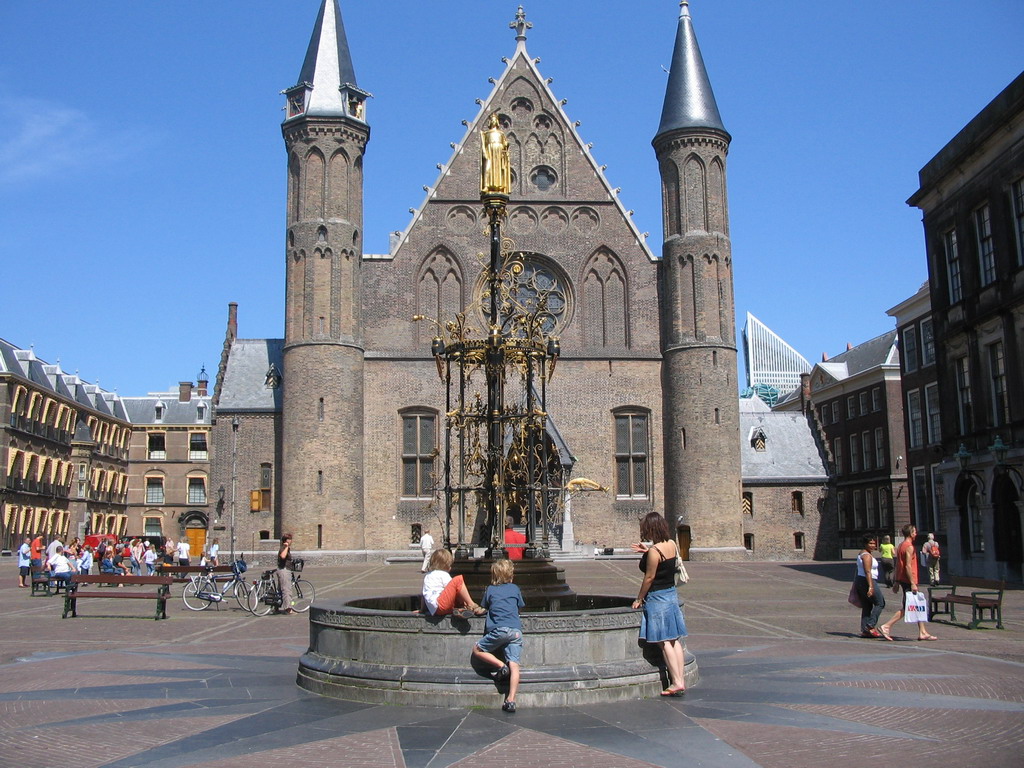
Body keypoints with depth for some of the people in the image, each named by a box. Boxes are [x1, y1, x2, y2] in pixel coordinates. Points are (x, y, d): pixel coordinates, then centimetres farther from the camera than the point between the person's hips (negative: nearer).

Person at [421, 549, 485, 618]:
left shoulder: (427, 576, 27)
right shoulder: (443, 574, 1)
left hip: (434, 611, 10)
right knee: (458, 580, -12)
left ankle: (457, 610, -6)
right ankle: (472, 606, -12)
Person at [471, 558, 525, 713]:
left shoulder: (490, 590, 15)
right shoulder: (515, 589, 19)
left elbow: (484, 608, 22)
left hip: (499, 629, -2)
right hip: (516, 630, 3)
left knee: (477, 650, 15)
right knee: (514, 665, -4)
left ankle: (501, 666, -2)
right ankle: (511, 700, -16)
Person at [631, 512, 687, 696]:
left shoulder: (654, 551, -20)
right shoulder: (672, 544, 2)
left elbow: (649, 578, -15)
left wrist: (639, 599, -4)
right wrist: (647, 551, 11)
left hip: (657, 597, -8)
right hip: (672, 593, 8)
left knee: (664, 642, -2)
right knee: (674, 639, 10)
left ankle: (676, 682, -2)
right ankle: (680, 680, 12)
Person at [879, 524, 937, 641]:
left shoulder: (900, 546, 14)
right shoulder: (909, 546, -14)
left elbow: (897, 565, 15)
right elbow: (908, 566, -21)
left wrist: (897, 582, 17)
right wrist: (912, 583, -21)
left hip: (902, 579, 10)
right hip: (908, 581, -10)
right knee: (905, 608, -7)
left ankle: (923, 633, 15)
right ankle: (886, 627, -9)